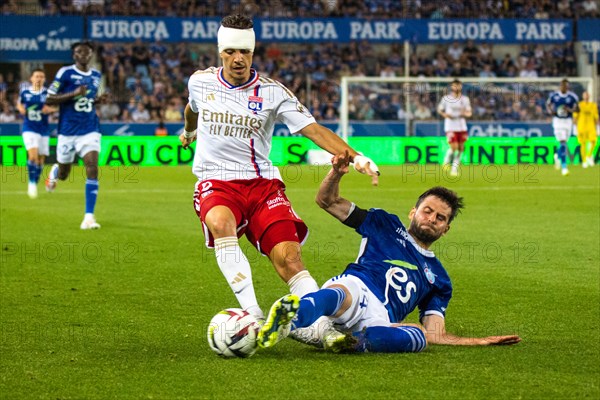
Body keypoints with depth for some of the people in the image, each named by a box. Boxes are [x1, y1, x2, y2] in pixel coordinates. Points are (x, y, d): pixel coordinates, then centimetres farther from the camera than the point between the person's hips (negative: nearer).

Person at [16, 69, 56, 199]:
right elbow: (19, 104, 19)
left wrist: (49, 109, -18)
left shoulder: (47, 93, -2)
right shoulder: (25, 92, 1)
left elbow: (55, 107, 3)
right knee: (33, 156, -20)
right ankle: (31, 183, -6)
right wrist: (21, 109, -3)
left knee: (41, 160, 7)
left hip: (44, 130, 1)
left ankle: (35, 184, 25)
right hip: (29, 129, -1)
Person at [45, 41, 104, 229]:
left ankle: (89, 217, -16)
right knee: (63, 175, 12)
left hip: (90, 131, 2)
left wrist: (98, 100, 3)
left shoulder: (96, 76, 9)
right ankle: (55, 170, 53)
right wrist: (74, 94, -21)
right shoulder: (65, 73, -7)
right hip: (67, 131, -2)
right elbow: (49, 100, -10)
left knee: (92, 169, -17)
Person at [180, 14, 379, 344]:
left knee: (288, 256, -18)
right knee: (221, 223, -36)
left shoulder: (272, 92, -1)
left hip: (262, 183, 1)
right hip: (216, 181, -1)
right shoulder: (201, 81, 5)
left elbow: (313, 129, -7)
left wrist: (354, 156, -20)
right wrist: (189, 132, 49)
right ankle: (252, 313, -39)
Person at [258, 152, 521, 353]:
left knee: (418, 334, -33)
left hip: (380, 320, 3)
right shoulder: (386, 224, 29)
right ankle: (291, 316, -71)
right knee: (339, 294, -41)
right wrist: (337, 173, 3)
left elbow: (435, 335, 27)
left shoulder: (438, 278, 34)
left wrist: (481, 341, 16)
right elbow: (327, 201, 25)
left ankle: (357, 342, -52)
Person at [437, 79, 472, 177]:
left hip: (462, 127, 3)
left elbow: (469, 113, 10)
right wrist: (445, 115, -11)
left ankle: (454, 169, 13)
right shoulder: (446, 98, 0)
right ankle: (446, 162, 15)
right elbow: (439, 110, 9)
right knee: (454, 147, -13)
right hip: (450, 126, -3)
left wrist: (464, 113, -12)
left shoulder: (465, 99, 7)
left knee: (460, 148, 2)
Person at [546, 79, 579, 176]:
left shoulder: (572, 97, -3)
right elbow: (548, 104, 13)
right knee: (562, 142, -13)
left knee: (563, 142, 9)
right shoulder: (554, 95, -2)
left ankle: (558, 156, 43)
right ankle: (564, 166, -11)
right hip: (557, 120, -2)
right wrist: (550, 111, -8)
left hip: (568, 121, 2)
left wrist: (569, 110, -17)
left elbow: (577, 109, 3)